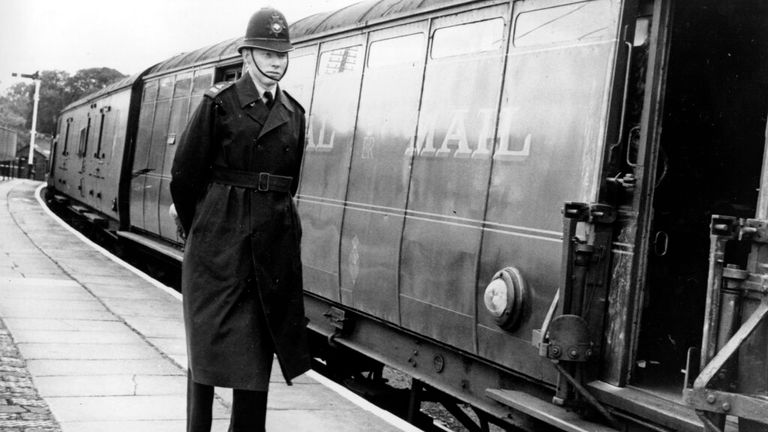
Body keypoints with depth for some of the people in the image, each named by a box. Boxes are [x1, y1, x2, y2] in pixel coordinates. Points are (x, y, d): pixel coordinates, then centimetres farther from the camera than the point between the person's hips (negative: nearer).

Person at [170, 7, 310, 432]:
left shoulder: (293, 114, 10)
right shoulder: (220, 103, -4)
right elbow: (184, 175, -2)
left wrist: (270, 224, 16)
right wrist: (201, 231, 7)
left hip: (273, 244, 5)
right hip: (220, 240, -4)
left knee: (258, 347, 8)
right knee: (210, 340, 1)